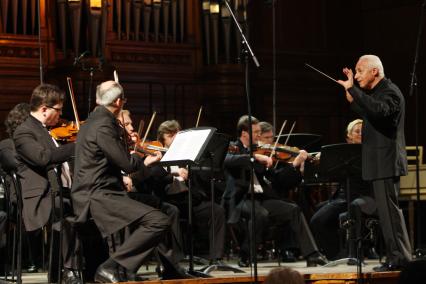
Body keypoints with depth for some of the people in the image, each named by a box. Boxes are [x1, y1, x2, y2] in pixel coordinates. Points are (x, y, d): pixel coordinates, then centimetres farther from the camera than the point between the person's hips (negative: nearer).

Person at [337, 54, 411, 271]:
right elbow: (365, 113, 30)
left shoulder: (390, 92, -13)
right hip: (379, 163, 10)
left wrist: (353, 90, -30)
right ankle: (397, 257, 17)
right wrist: (350, 93, 18)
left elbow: (379, 110, -33)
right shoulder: (375, 92, 17)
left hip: (386, 161, -10)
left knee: (389, 209, -10)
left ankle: (399, 258, -8)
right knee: (387, 210, 12)